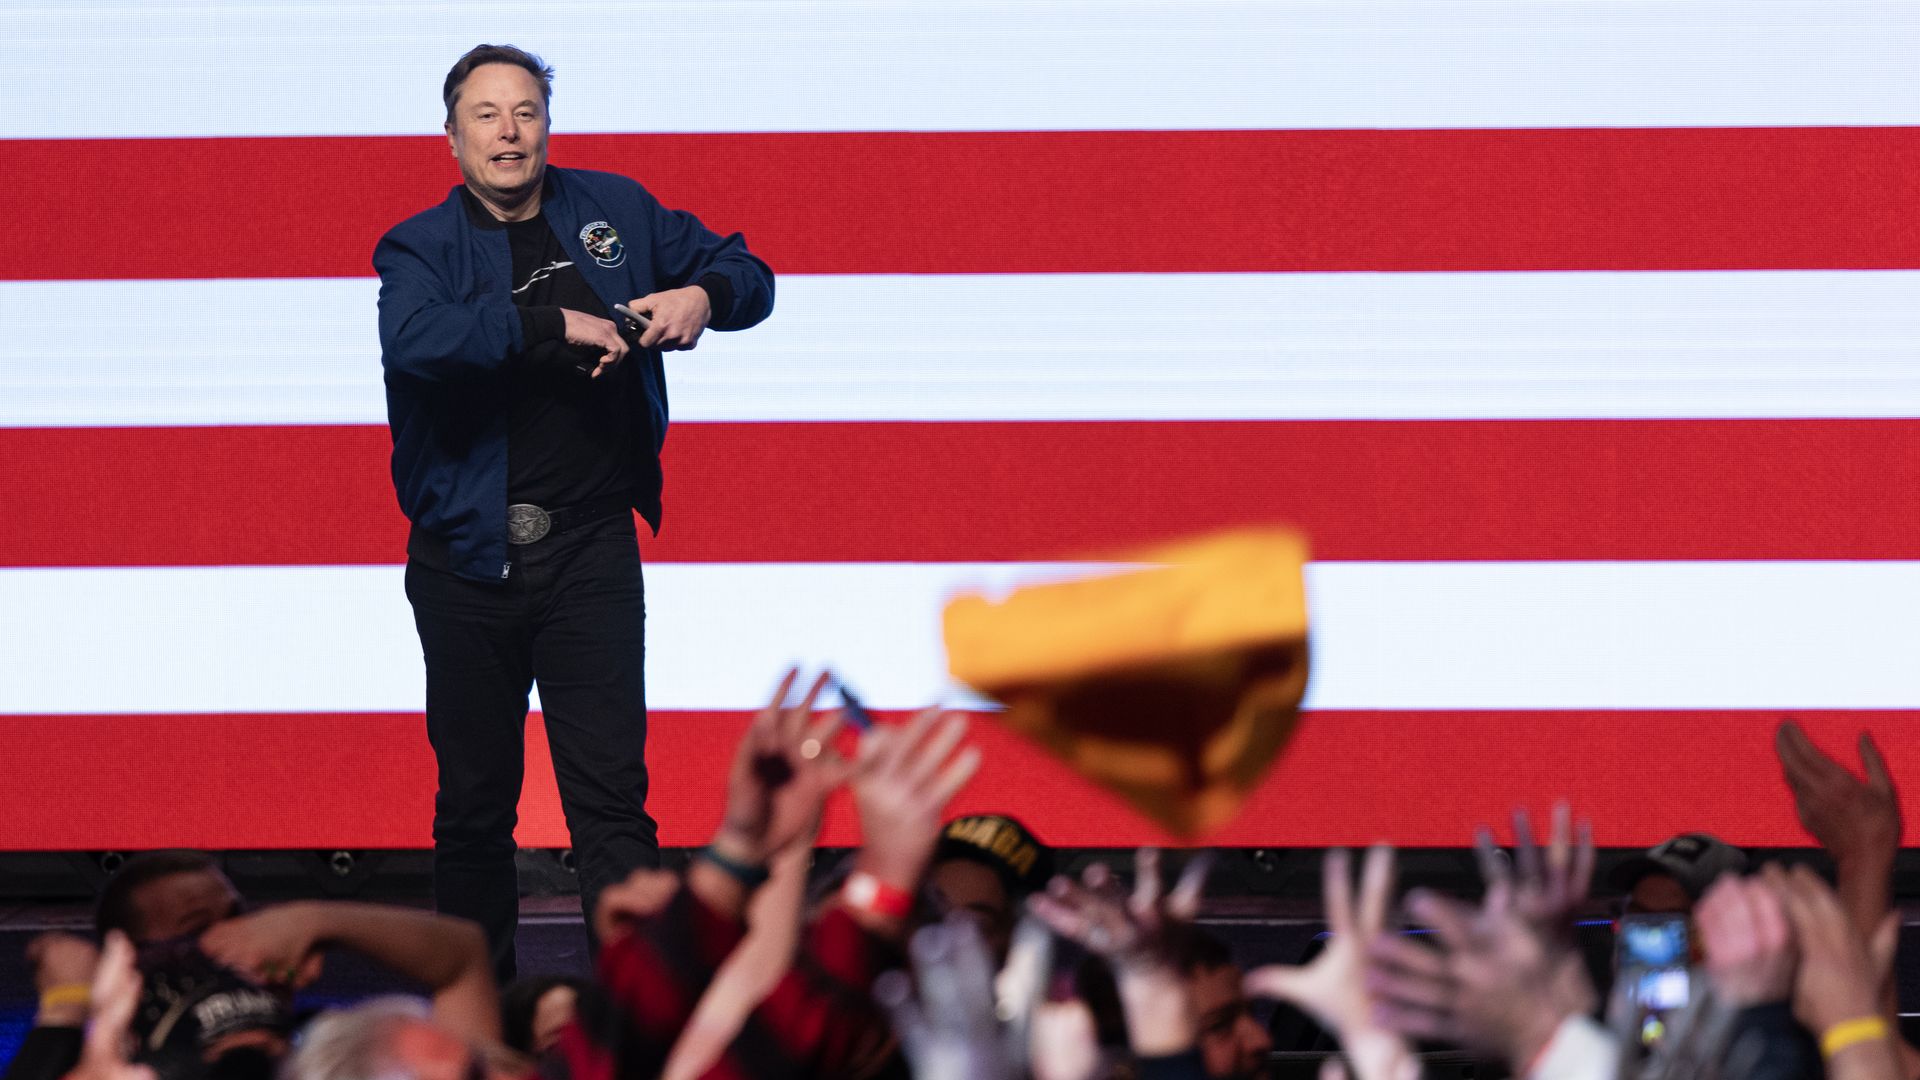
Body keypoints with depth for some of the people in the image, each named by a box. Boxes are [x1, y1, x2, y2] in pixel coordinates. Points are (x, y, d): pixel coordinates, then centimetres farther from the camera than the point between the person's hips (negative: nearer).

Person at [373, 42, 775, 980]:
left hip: (590, 551, 1)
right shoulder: (421, 247, 0)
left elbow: (749, 276, 17)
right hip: (467, 556, -1)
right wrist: (553, 323, -24)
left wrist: (703, 294, -6)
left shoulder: (615, 212, 9)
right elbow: (413, 340, -22)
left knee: (610, 788, -5)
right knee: (474, 798, 9)